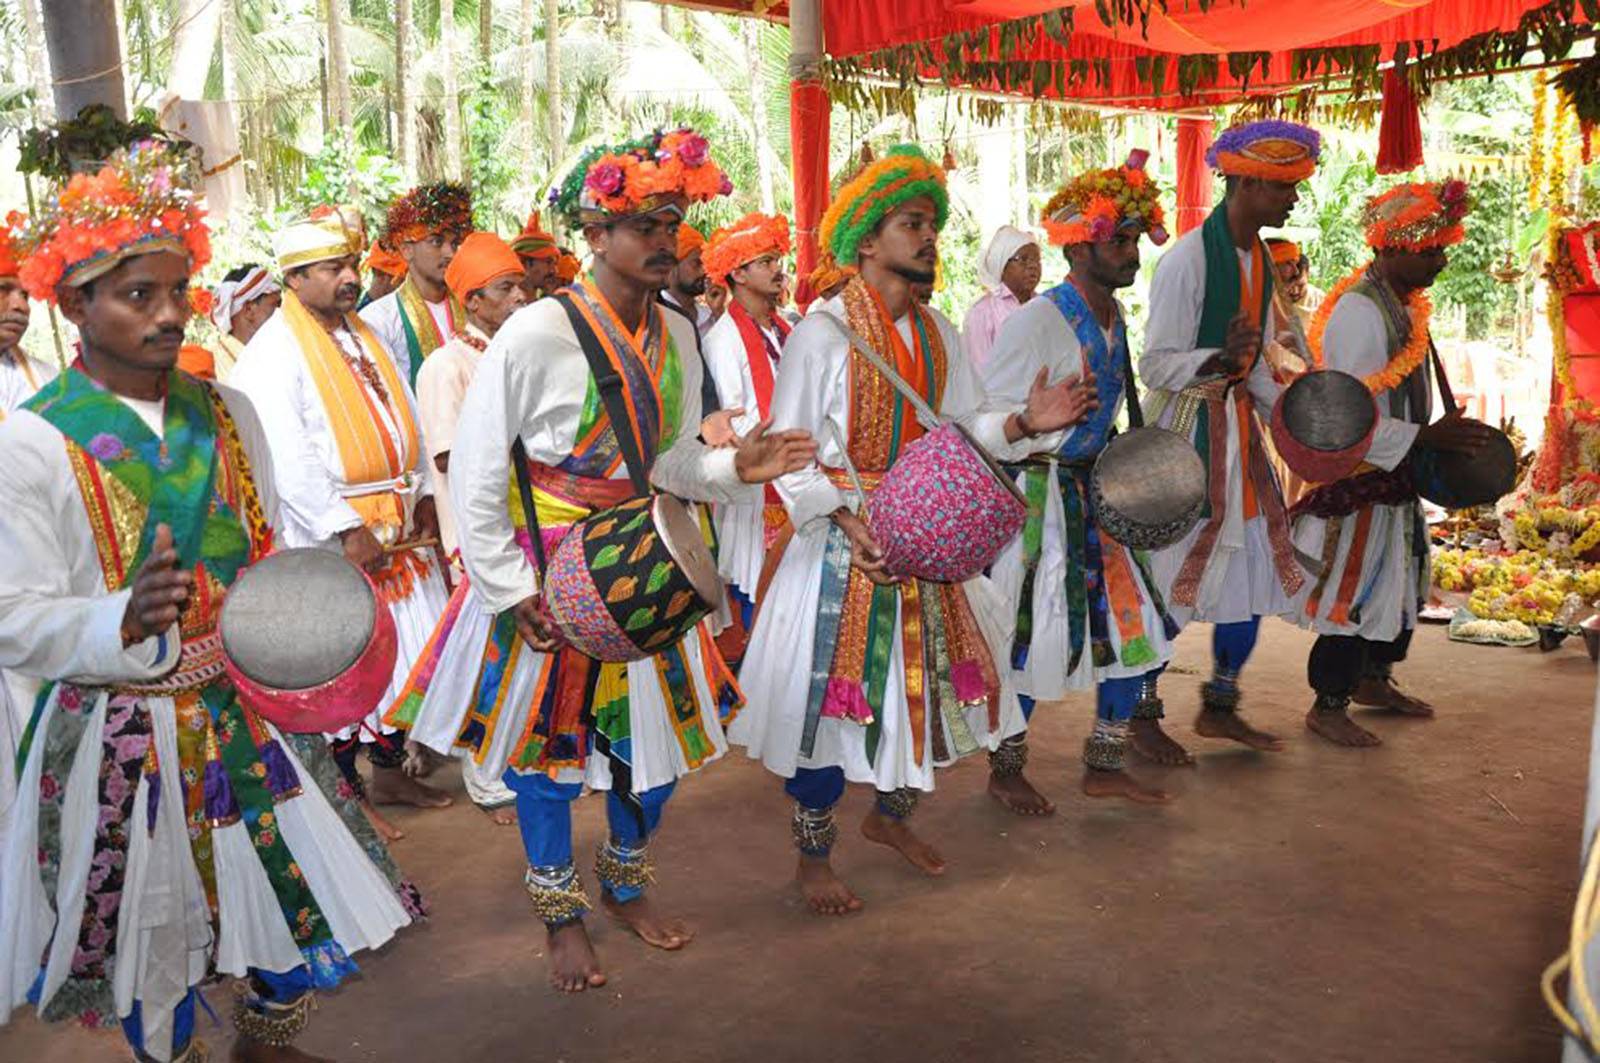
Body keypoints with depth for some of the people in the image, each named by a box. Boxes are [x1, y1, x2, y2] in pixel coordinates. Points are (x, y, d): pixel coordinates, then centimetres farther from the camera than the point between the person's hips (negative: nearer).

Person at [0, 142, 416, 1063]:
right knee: (150, 940, 13)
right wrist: (128, 619, -32)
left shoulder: (226, 413, 3)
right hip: (119, 735, -4)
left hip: (240, 711, 4)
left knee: (304, 912, 11)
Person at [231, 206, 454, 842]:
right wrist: (347, 527, -20)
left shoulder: (364, 338, 14)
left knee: (402, 649, 13)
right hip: (330, 537, -8)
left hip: (395, 528, 8)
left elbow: (403, 419, 19)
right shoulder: (273, 354, -11)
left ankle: (389, 772, 27)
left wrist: (421, 493, 10)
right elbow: (289, 459, -18)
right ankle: (347, 794, 13)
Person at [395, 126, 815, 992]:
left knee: (656, 735, 12)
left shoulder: (675, 335, 2)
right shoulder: (536, 334, -17)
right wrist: (512, 591, -14)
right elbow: (475, 475, -13)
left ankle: (626, 883, 41)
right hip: (544, 584, -5)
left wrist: (731, 467, -9)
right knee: (547, 746, 9)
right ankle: (560, 912, 34)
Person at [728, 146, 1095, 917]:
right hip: (840, 539, -6)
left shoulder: (938, 333, 8)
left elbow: (963, 426, 10)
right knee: (834, 690, 1)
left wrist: (1022, 424, -9)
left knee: (926, 677, 15)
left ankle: (891, 814, 41)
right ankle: (813, 857, 21)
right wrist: (845, 521, -26)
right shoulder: (824, 331, -13)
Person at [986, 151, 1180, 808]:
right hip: (1032, 495, -8)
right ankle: (1005, 770, 21)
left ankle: (1104, 767, 24)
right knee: (1032, 635, -1)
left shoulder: (1116, 317, 10)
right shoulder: (1035, 320, -16)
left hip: (1091, 493, 8)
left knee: (1135, 622, 8)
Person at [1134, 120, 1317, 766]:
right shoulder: (1187, 259, -16)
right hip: (1186, 428, -9)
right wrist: (1220, 359, -34)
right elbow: (1156, 367, -17)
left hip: (1238, 425, 9)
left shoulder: (1260, 258, 11)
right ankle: (1144, 719, 14)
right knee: (1170, 578, -3)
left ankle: (1220, 707, 27)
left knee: (1259, 568, 11)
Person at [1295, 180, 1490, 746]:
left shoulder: (1402, 303, 9)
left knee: (1401, 582, 21)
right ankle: (1327, 707, 11)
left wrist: (1438, 434, 13)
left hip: (1394, 474, 10)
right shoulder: (1359, 312, -22)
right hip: (1357, 480, -10)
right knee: (1358, 589, -3)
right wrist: (1427, 437, -24)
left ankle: (1373, 679, 39)